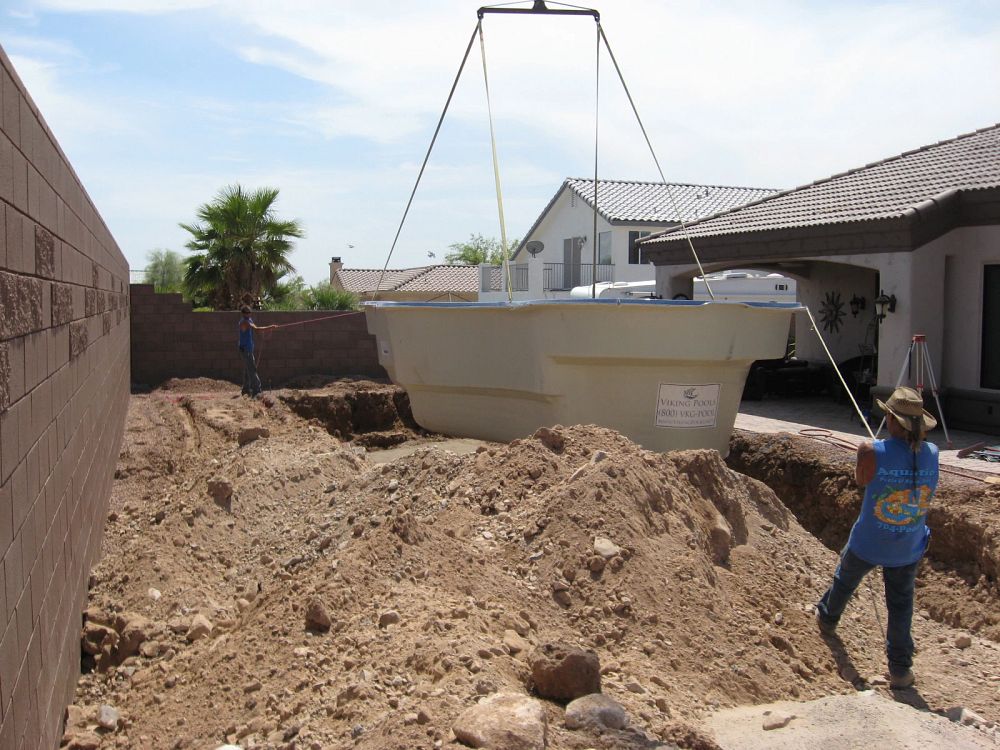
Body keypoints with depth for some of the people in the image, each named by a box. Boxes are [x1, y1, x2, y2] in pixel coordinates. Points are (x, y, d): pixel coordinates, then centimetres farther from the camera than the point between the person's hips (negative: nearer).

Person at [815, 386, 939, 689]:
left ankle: (827, 618, 54)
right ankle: (900, 669, 24)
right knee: (901, 605, 18)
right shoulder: (932, 454, -14)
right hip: (908, 550, 2)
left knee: (844, 581, 27)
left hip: (867, 544, -2)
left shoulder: (872, 452, -26)